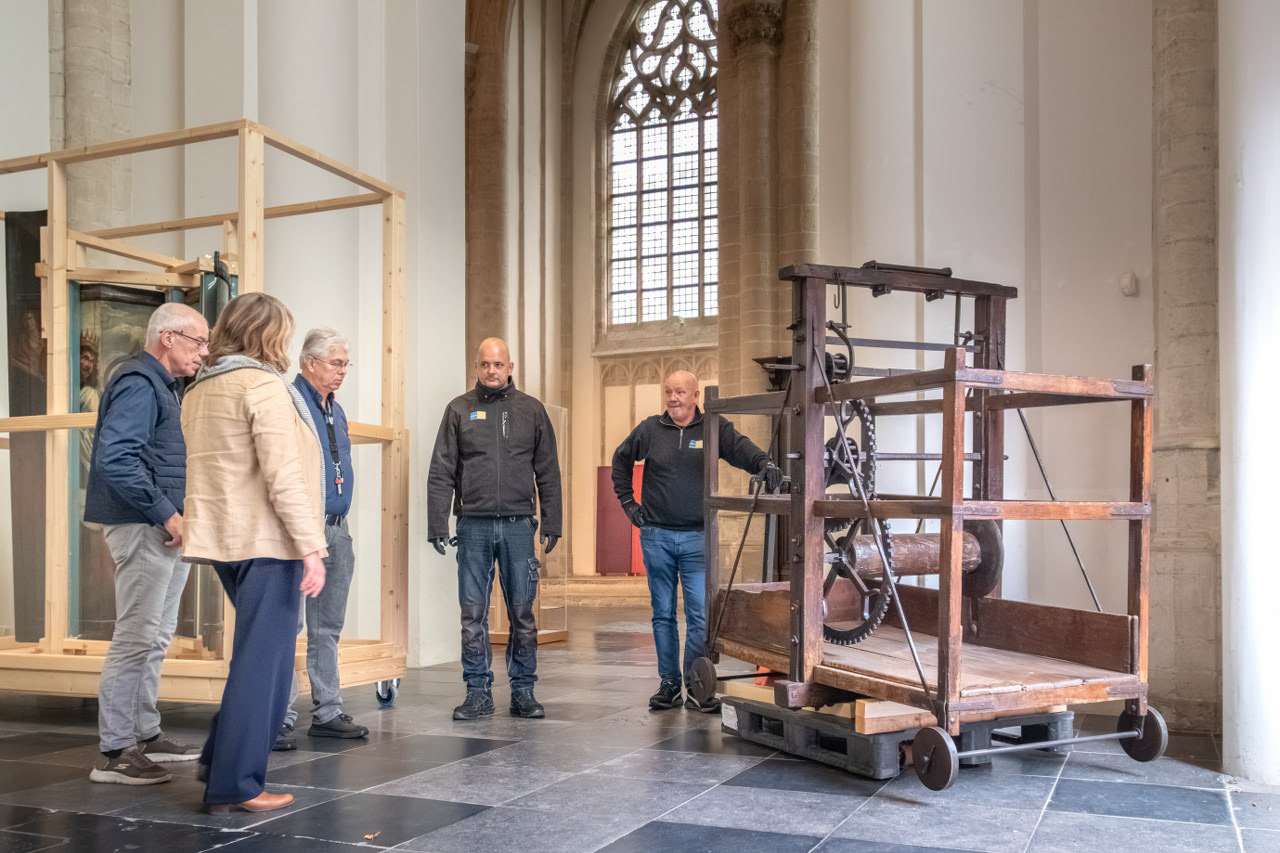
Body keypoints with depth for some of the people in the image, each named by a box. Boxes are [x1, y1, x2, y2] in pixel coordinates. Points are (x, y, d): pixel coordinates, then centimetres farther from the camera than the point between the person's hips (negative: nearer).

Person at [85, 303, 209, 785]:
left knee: (156, 638, 16)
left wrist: (179, 515, 11)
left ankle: (145, 735, 27)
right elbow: (113, 459, -25)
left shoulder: (162, 387, 18)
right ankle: (114, 752, 0)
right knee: (135, 639, -7)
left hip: (166, 530, 10)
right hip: (143, 528, -10)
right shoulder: (139, 385, -13)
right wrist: (165, 514, -21)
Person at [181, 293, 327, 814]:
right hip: (266, 542, -9)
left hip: (222, 539, 9)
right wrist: (311, 548, -18)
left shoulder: (199, 390, 15)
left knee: (259, 652, 20)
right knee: (263, 660, -2)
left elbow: (204, 471, 16)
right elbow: (283, 476, -18)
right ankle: (234, 785, 2)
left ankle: (219, 759, 23)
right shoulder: (264, 386, -12)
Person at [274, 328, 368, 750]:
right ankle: (279, 719, -1)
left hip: (337, 531, 9)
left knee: (328, 627, 13)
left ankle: (327, 712, 20)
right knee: (288, 623, -7)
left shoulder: (336, 410, 18)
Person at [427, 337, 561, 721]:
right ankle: (478, 692, 13)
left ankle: (523, 690, 14)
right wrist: (437, 524, -3)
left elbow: (548, 472, 9)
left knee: (522, 612, 4)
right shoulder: (460, 410, 7)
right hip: (473, 526, 0)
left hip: (518, 524, 0)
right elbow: (441, 472, 4)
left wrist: (551, 524, 3)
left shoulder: (532, 411, 9)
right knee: (473, 614, 4)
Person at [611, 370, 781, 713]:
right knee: (663, 614, 9)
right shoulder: (649, 429, 4)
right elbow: (621, 460, 19)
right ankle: (669, 684, 19)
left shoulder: (714, 428, -1)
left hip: (697, 536, -2)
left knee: (700, 615, -4)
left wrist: (764, 463, -39)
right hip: (656, 536, 2)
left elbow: (740, 447, -18)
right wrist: (627, 501, 13)